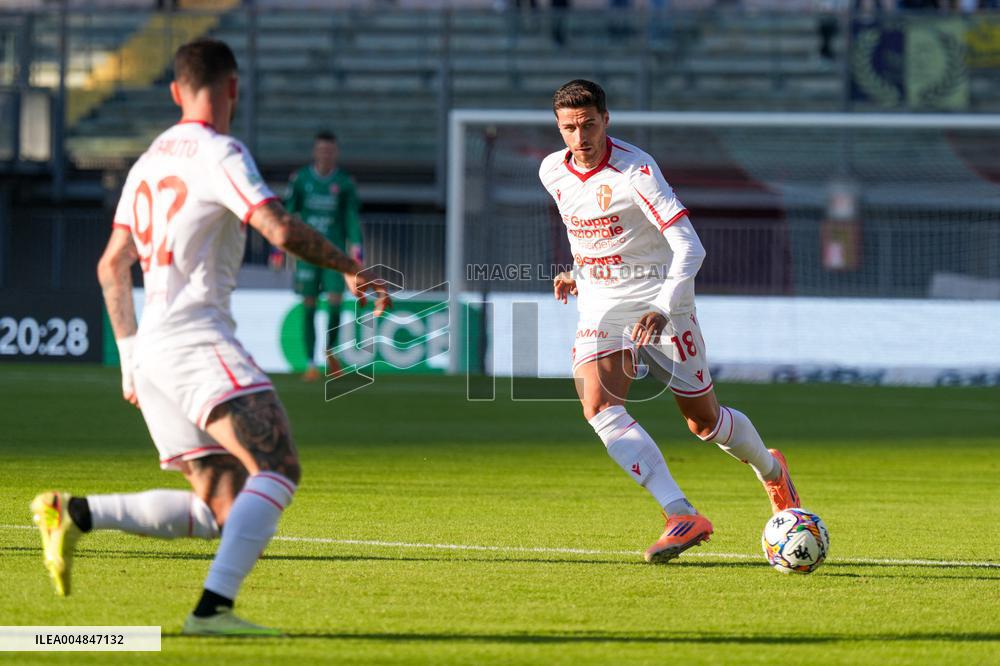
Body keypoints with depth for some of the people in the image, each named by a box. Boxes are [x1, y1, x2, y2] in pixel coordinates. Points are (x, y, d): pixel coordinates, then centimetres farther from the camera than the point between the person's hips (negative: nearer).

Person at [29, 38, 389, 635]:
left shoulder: (151, 159, 20)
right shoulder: (219, 153, -6)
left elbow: (112, 265, 23)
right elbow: (281, 230, -18)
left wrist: (129, 353, 29)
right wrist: (352, 270, -4)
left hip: (152, 347, 9)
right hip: (198, 339, -9)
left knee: (221, 507, 8)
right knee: (278, 468, -18)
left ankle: (73, 513, 1)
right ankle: (213, 607, -30)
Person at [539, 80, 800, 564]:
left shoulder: (635, 170, -20)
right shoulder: (552, 172, 0)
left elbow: (689, 247, -25)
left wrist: (663, 309, -36)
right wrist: (576, 271, 10)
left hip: (660, 305, -5)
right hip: (599, 309, 5)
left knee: (704, 421, 6)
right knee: (598, 406, -22)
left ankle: (771, 470, 40)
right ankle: (682, 515, -29)